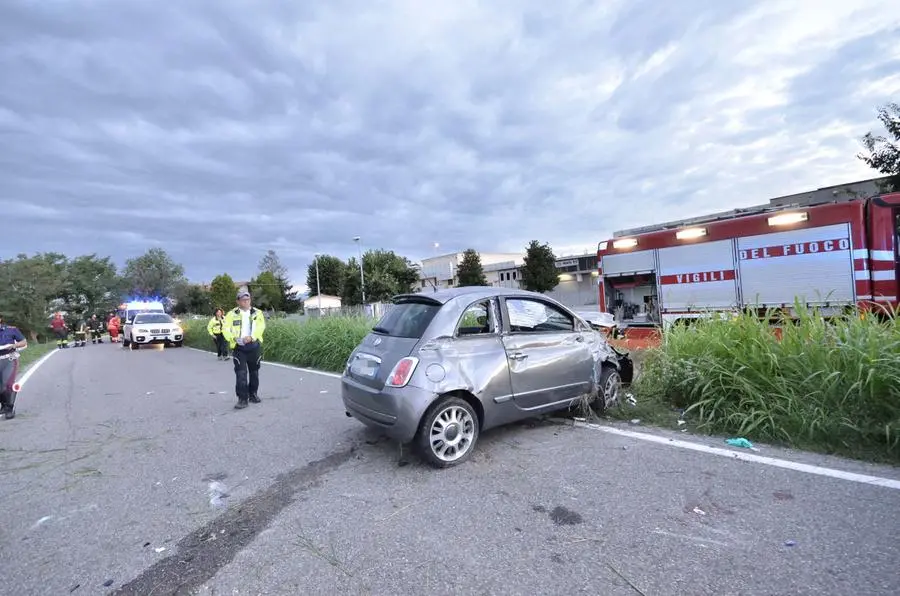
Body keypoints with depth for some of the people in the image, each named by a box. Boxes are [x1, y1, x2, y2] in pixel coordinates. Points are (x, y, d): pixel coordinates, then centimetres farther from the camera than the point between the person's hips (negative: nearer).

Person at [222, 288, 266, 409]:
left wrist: (251, 337, -26)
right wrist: (233, 337, -25)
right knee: (241, 374, -7)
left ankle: (253, 394, 29)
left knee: (254, 372, 13)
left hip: (254, 346, 2)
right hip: (239, 347, -2)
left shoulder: (257, 313, 4)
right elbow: (225, 329, -5)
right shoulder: (232, 314, 3)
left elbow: (260, 327, -9)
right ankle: (242, 398, -3)